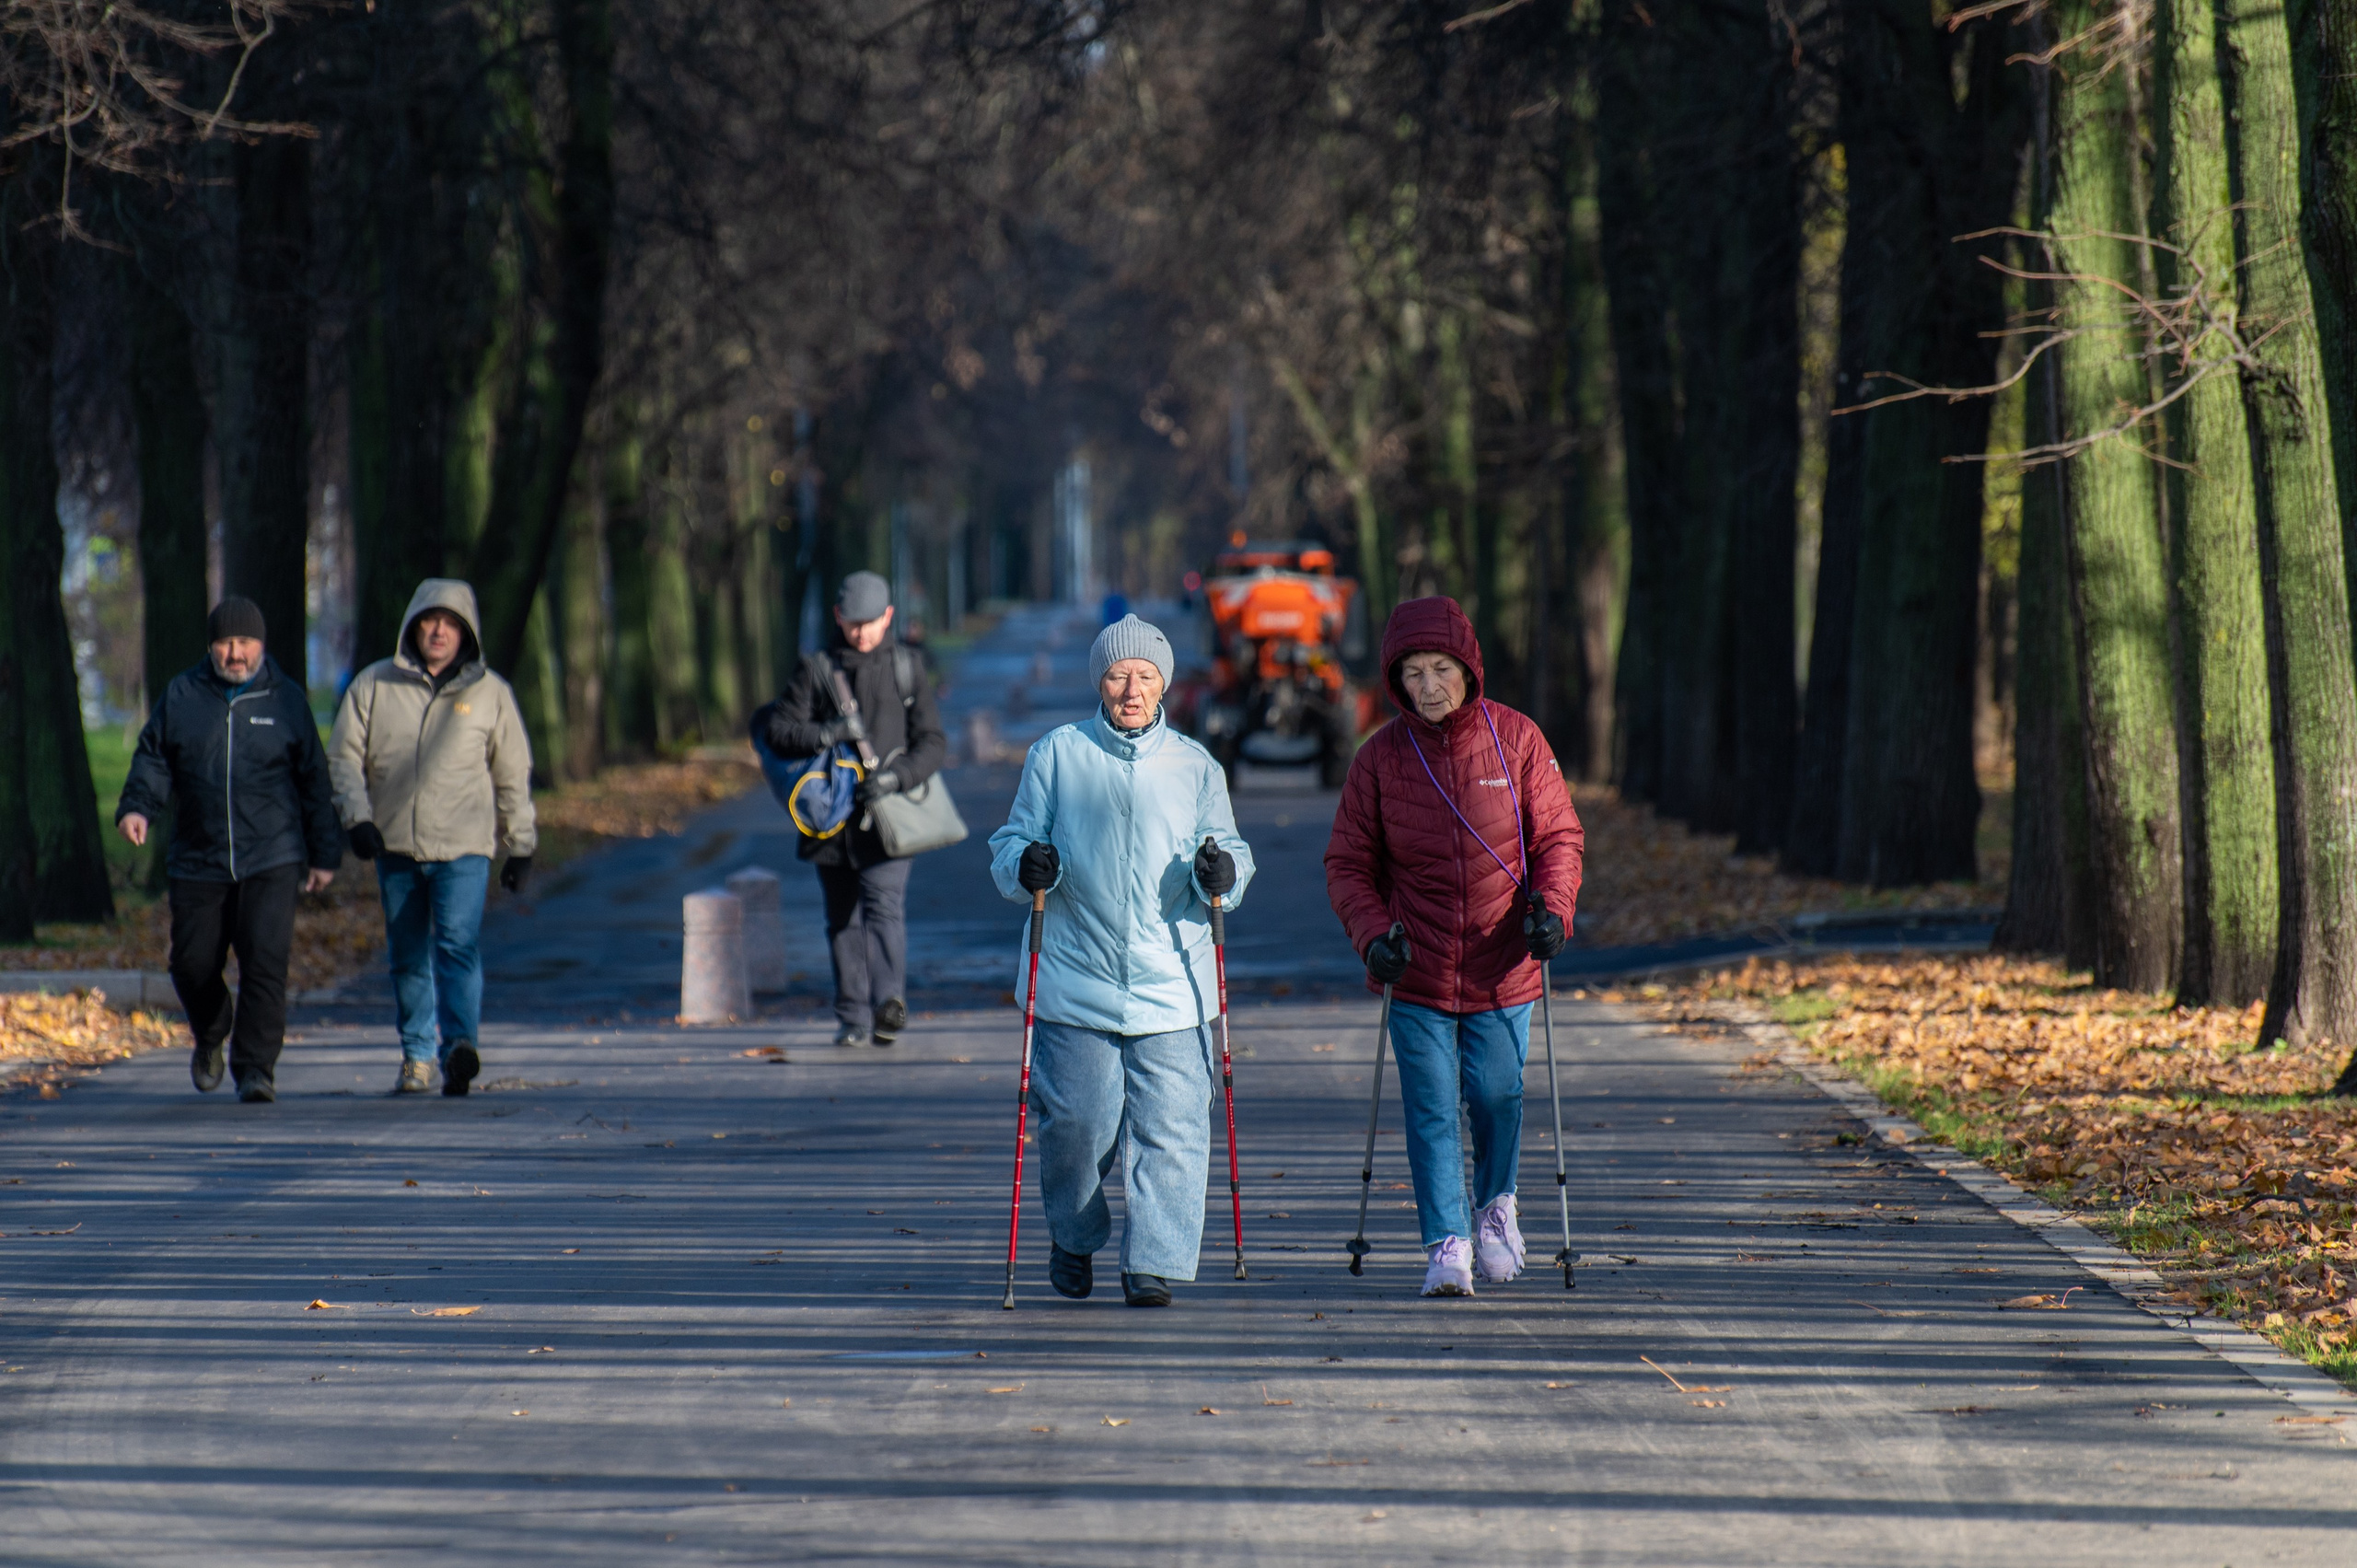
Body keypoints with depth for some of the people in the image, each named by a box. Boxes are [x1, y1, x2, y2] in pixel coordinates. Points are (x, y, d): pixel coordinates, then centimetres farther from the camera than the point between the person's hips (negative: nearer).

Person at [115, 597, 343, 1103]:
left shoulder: (287, 700, 6)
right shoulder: (181, 696, 8)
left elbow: (313, 781, 10)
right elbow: (153, 759, 9)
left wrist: (324, 853, 9)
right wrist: (136, 806, -11)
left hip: (270, 861, -2)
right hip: (197, 862, 2)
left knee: (265, 961, -14)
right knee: (193, 965, 6)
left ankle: (256, 1068, -10)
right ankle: (210, 1039, 36)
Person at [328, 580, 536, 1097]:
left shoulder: (490, 693, 7)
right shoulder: (373, 686, 6)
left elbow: (513, 776, 12)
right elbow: (345, 758, 7)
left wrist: (520, 847, 10)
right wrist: (357, 817, -8)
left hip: (464, 846, -2)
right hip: (395, 846, 2)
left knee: (458, 943, -19)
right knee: (408, 957, 8)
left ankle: (460, 1046, -30)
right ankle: (418, 1057, 16)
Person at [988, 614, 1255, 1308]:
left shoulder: (1195, 767, 9)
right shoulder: (1057, 755, 5)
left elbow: (1230, 853, 11)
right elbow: (1012, 843, 9)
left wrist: (1221, 873, -11)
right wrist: (1026, 865, -14)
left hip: (1171, 983, 1)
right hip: (1077, 981, -1)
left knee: (1170, 1127, -6)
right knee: (1076, 1121, 1)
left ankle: (1152, 1263, 0)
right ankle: (1073, 1239, 26)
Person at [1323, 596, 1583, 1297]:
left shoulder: (1516, 740, -3)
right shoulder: (1380, 757, -3)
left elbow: (1559, 835, 3)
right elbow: (1348, 863, 3)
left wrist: (1551, 905, -15)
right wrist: (1372, 934, -13)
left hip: (1503, 969, 0)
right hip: (1417, 973, 0)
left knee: (1497, 1096, 7)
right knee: (1431, 1109, -3)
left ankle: (1496, 1206, 35)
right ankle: (1448, 1244, 4)